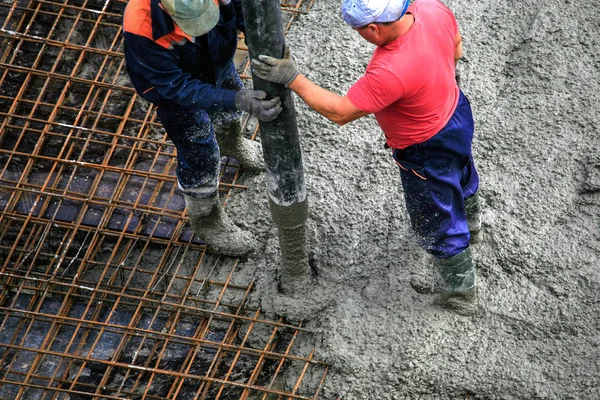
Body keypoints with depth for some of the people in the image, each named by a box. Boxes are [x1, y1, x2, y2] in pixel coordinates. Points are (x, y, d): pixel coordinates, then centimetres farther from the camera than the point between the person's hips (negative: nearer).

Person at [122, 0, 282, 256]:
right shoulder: (141, 28, -45)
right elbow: (177, 87, -37)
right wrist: (238, 101, -45)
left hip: (217, 59, 5)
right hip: (172, 82, -4)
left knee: (229, 111, 32)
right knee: (200, 156, 9)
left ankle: (230, 142, 68)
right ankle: (207, 222, 37)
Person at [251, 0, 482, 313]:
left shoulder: (390, 72, -45)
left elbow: (339, 112, -33)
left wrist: (292, 78, -29)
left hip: (429, 153, -8)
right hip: (456, 112, 8)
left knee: (439, 227, 19)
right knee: (462, 180, 39)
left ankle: (462, 295, 42)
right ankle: (471, 225, 71)